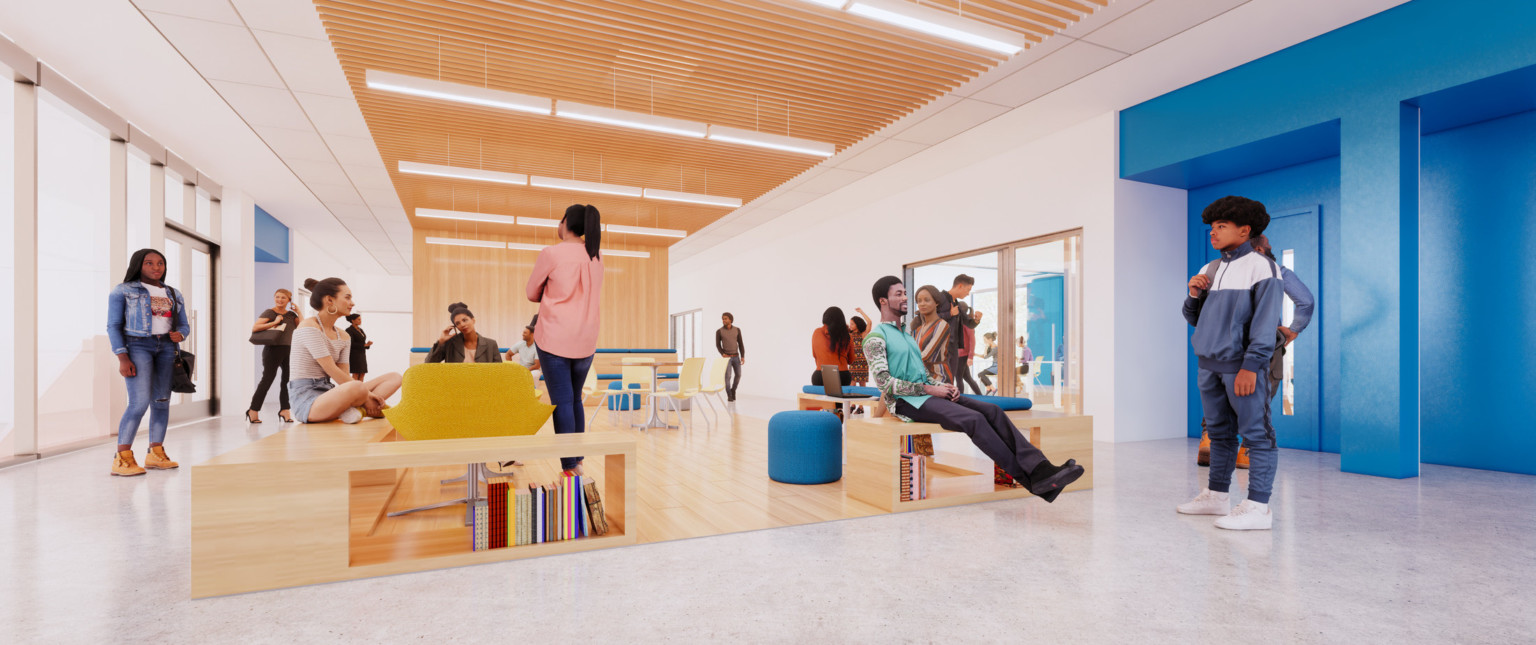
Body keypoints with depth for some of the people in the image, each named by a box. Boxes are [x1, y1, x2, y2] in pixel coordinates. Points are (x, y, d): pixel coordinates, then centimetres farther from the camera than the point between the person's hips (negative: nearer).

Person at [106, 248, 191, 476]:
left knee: (162, 401, 3)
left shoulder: (173, 294, 15)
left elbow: (184, 325, 17)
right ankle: (122, 459, -10)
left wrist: (179, 334, -9)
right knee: (140, 402, -15)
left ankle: (155, 453, 9)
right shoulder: (123, 291, 2)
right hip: (137, 346, -5)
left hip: (166, 348, 5)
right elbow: (113, 325, -2)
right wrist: (122, 358, -12)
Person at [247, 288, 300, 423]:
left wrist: (298, 312, 3)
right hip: (273, 350, -5)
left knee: (287, 380, 1)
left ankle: (284, 410, 6)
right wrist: (274, 322, -17)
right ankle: (253, 410, 7)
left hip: (288, 350, 5)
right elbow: (254, 328, -12)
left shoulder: (291, 314, 14)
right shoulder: (269, 313, -1)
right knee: (267, 379, -3)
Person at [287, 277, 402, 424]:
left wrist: (368, 395, -13)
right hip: (306, 399, -9)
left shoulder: (343, 336, 15)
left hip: (329, 392, 9)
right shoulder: (308, 328, -10)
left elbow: (344, 376, 6)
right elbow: (331, 371, -16)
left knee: (394, 378, -3)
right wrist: (365, 395, -17)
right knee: (357, 387, -42)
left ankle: (353, 408, -23)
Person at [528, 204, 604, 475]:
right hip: (586, 341, 5)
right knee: (575, 399, 17)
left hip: (555, 339, -5)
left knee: (562, 402, -1)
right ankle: (578, 461, 24)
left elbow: (532, 293, 3)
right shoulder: (596, 256, 8)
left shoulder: (551, 253, -9)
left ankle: (569, 467, 1)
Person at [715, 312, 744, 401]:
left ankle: (733, 390, 29)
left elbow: (740, 344, 0)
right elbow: (718, 345, -1)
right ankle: (729, 395, 3)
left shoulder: (737, 329, -1)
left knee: (738, 375, 4)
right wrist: (722, 354, -19)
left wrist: (743, 357, -7)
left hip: (736, 357, 3)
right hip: (727, 357, -3)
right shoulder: (719, 331, -7)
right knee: (728, 376, -13)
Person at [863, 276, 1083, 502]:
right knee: (973, 419, -27)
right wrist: (930, 389, -15)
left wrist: (943, 386, 1)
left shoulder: (906, 335, 24)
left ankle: (1040, 469, -22)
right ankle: (1028, 478, -21)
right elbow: (884, 382, -16)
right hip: (907, 401, -8)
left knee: (992, 411, -13)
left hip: (928, 394, 8)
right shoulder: (876, 338, -5)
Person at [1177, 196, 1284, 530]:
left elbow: (1266, 321, -12)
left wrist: (1251, 366, -19)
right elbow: (1194, 319, 20)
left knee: (1256, 434, -3)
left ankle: (1258, 508, -1)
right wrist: (1194, 295, -1)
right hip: (1209, 364, 7)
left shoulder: (1261, 267, -5)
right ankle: (1216, 496, 23)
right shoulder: (1210, 270, 15)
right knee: (1219, 433, 14)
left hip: (1241, 366, -7)